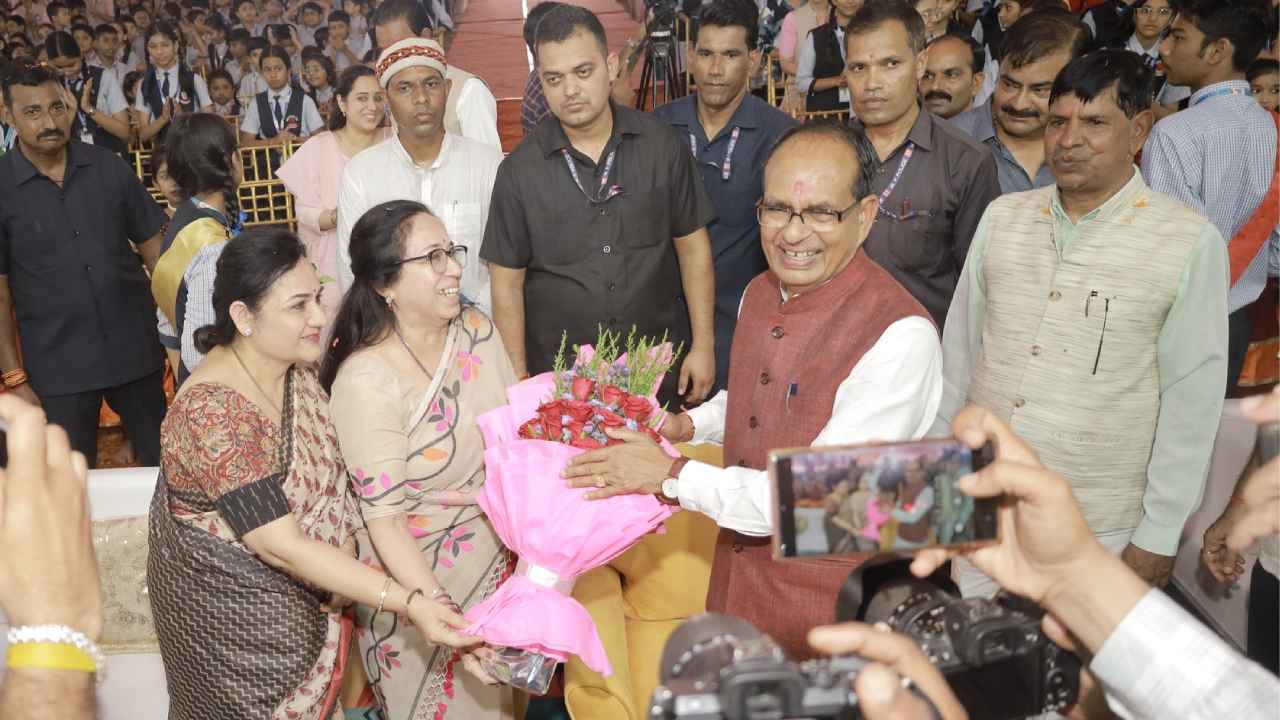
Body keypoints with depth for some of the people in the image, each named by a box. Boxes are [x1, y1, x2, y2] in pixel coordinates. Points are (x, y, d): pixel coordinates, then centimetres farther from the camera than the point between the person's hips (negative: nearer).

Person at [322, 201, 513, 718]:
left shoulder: (477, 329, -8)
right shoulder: (366, 381, -26)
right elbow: (385, 520, -24)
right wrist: (440, 611, -33)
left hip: (499, 556, 5)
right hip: (417, 577, -5)